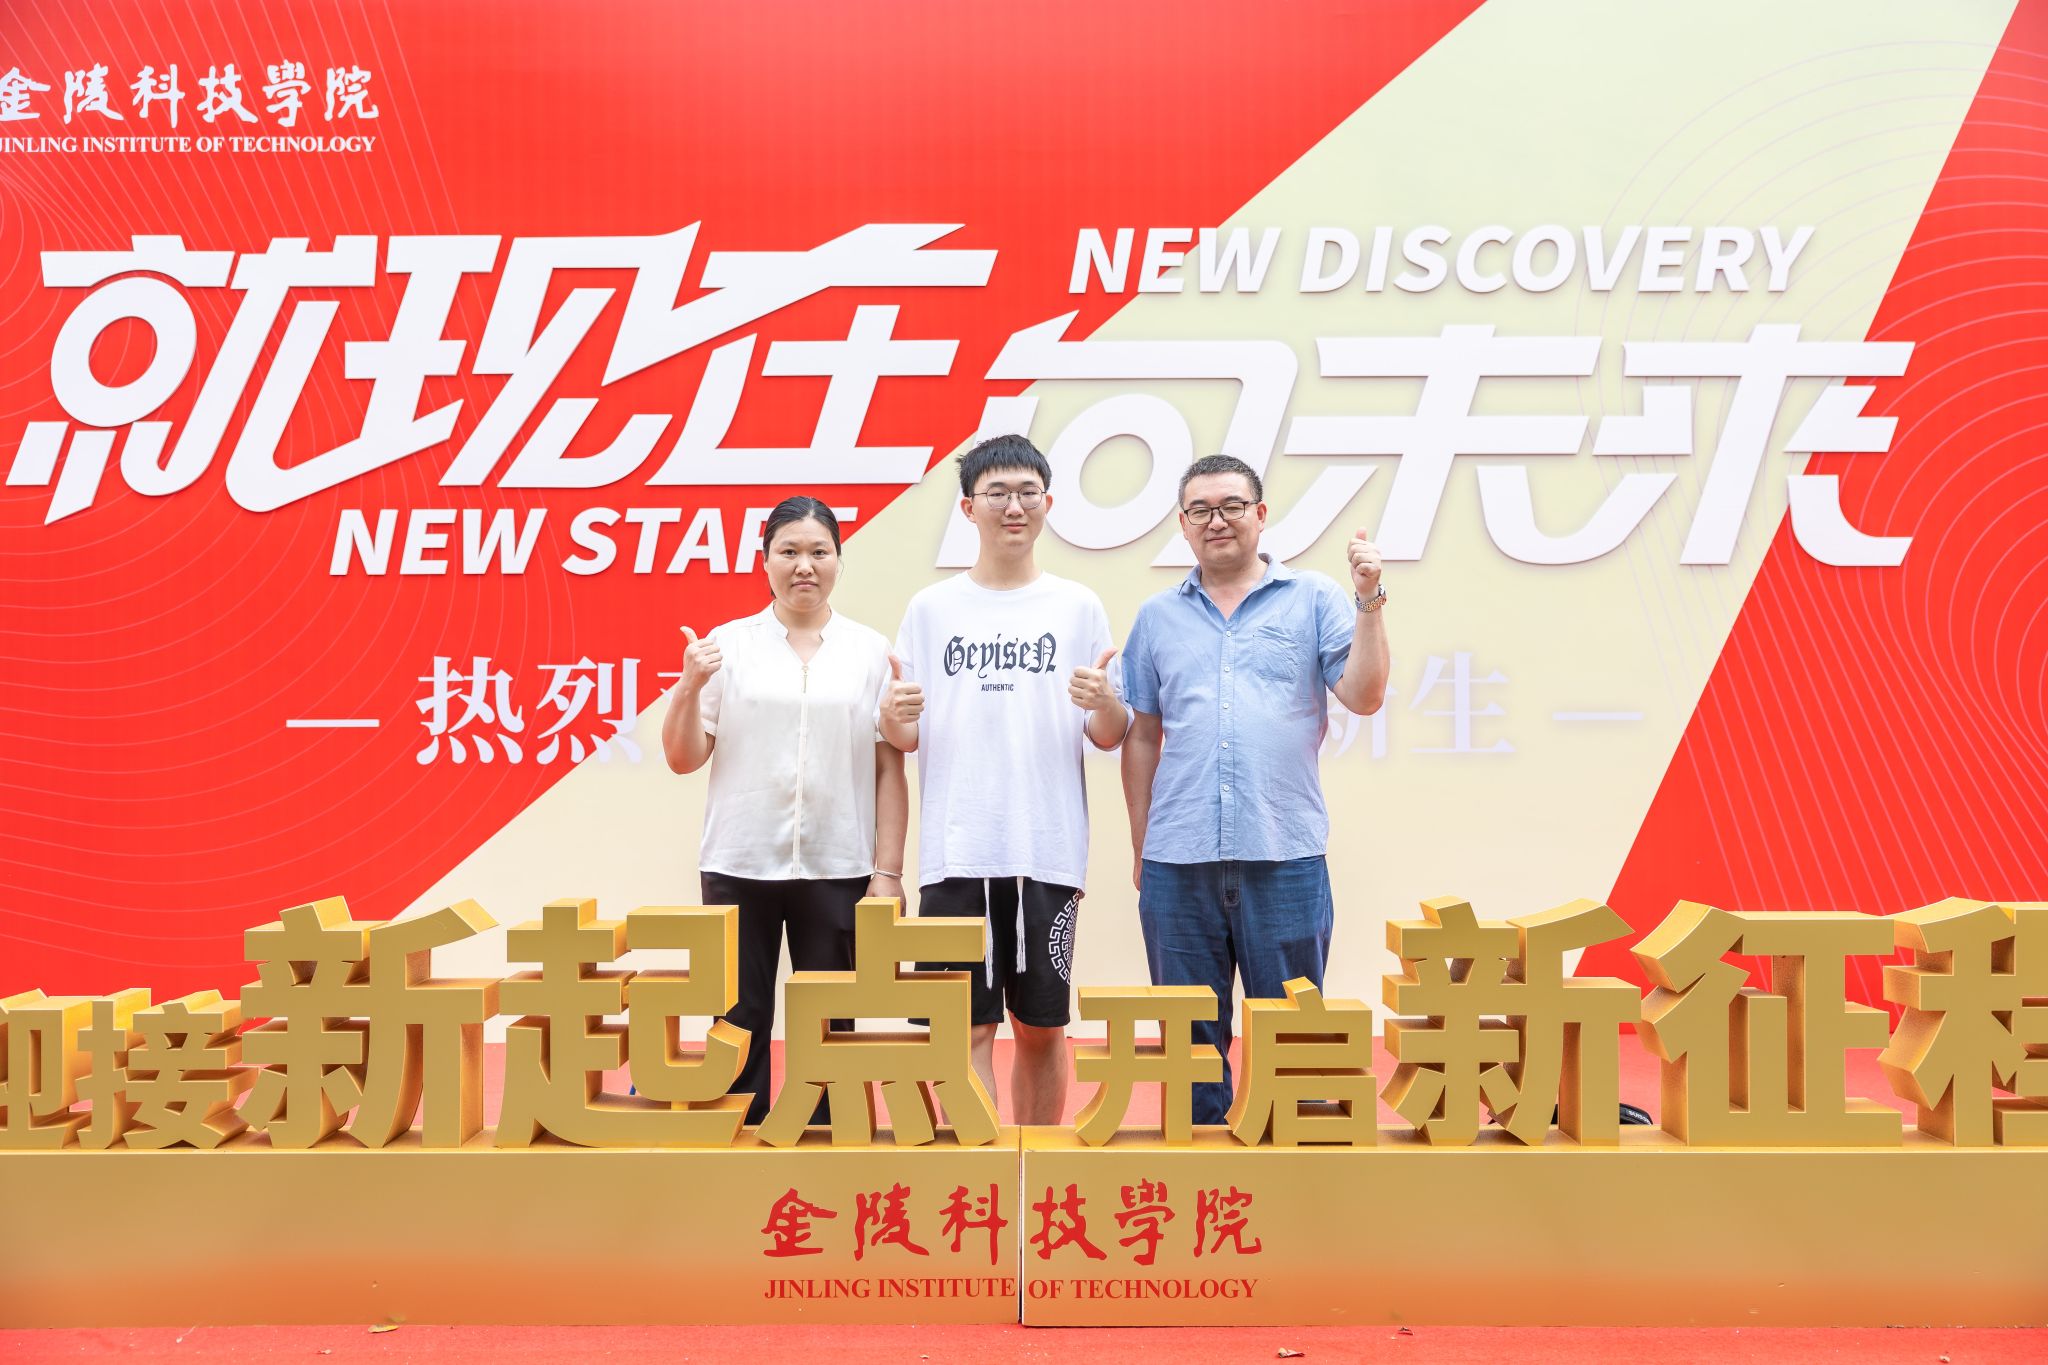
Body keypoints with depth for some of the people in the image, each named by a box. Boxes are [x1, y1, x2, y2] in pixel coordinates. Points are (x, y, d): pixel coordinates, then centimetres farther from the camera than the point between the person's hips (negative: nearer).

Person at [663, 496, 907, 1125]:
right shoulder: (727, 645, 4)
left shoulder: (870, 651, 5)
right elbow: (683, 758, 4)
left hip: (838, 869, 0)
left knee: (829, 1030, 6)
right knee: (739, 1024, 5)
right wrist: (691, 684, -11)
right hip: (740, 866, 0)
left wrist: (888, 873, -2)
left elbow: (890, 771, 3)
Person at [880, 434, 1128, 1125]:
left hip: (1048, 852, 0)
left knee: (1042, 1028, 9)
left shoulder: (1079, 608, 7)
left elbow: (1111, 738, 6)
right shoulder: (931, 609, 8)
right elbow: (905, 740, 7)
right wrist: (895, 714, -15)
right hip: (956, 854, 0)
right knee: (968, 1027, 0)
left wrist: (1104, 703, -16)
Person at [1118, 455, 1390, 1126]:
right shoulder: (1158, 616, 12)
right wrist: (1140, 845, 11)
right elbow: (1142, 737, 14)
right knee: (1190, 1038, 11)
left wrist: (1369, 601, -11)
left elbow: (1364, 696, -3)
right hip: (1178, 861, 2)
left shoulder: (1314, 599, 6)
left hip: (1286, 854, -2)